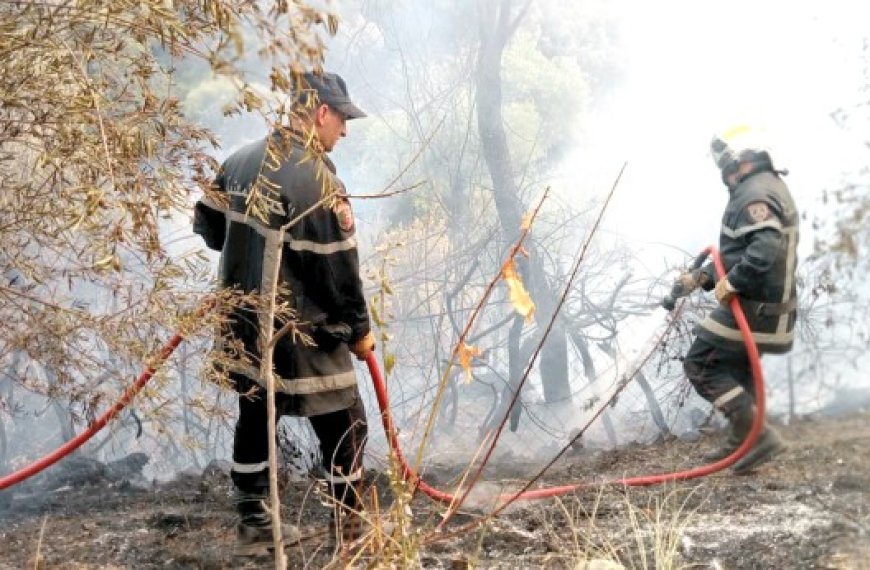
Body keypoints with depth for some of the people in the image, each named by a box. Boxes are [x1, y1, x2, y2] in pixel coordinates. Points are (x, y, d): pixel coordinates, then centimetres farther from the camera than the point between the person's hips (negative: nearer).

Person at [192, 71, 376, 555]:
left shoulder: (242, 161, 4)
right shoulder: (317, 181, -20)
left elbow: (209, 225, 16)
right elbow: (337, 267, -18)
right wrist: (359, 329, -6)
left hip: (245, 324, 8)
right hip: (301, 335, -8)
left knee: (255, 421, 17)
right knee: (344, 428, 5)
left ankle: (254, 525, 26)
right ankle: (350, 530, 12)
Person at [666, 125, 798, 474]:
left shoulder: (755, 194, -17)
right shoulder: (769, 188, 17)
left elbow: (767, 248, -34)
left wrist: (732, 282, -29)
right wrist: (700, 277, 16)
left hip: (752, 307, -10)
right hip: (767, 306, 10)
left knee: (700, 364, -6)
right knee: (736, 370, 22)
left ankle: (758, 435, -12)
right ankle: (740, 444, 30)